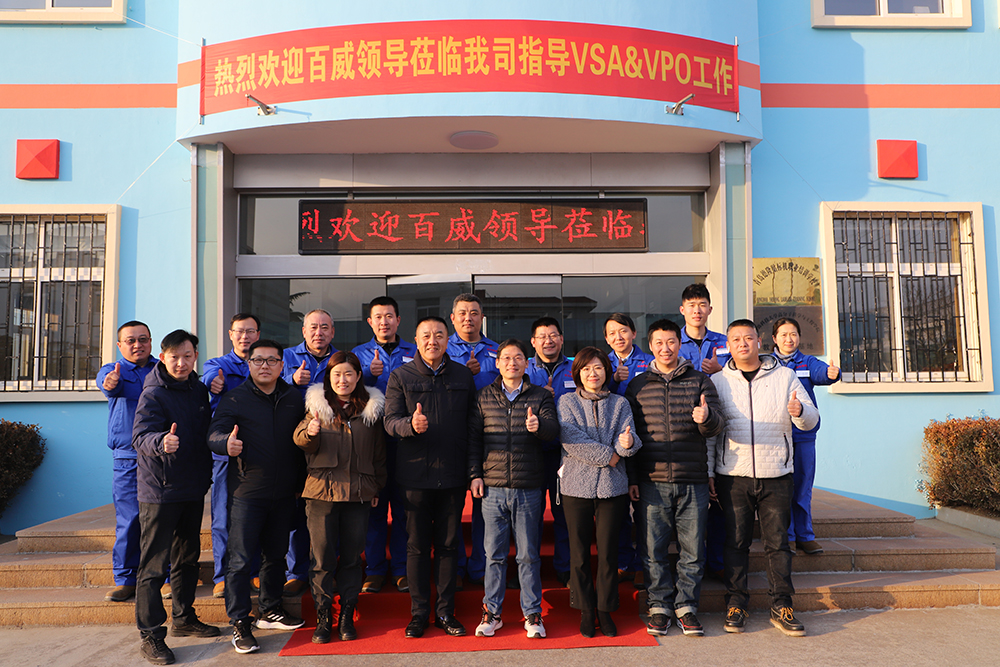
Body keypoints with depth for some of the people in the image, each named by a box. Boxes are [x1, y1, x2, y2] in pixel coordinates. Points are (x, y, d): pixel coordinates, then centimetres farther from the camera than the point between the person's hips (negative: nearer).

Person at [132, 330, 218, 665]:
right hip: (159, 490, -7)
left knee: (187, 558, 18)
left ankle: (184, 619, 32)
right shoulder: (153, 394, -14)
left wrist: (206, 473, 16)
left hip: (193, 488, 7)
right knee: (154, 565, -3)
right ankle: (151, 635, 6)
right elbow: (141, 437, -27)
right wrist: (162, 442, -47)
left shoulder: (199, 389, 7)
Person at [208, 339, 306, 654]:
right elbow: (214, 433, -14)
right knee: (241, 559, -2)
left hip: (284, 494, 4)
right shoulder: (235, 398, -3)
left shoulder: (294, 397, 7)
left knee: (276, 554, 16)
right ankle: (240, 623, 8)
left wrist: (301, 481, 8)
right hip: (247, 492, -4)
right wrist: (226, 443, -37)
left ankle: (270, 610, 31)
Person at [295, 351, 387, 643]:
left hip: (358, 493, 1)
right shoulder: (317, 405, 4)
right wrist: (310, 432, -25)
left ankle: (347, 617, 18)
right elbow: (302, 441, -3)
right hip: (322, 490, -1)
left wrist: (376, 487, 9)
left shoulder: (371, 408, 7)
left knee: (351, 558, 7)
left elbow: (379, 453, 12)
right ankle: (323, 618, 14)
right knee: (322, 559, 3)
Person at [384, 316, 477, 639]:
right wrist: (411, 425, -27)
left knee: (449, 544, 8)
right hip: (416, 474, -1)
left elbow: (471, 421, 8)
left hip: (453, 475, 2)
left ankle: (445, 612, 20)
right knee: (417, 545, 6)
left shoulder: (463, 375, 7)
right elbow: (390, 421, -5)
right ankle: (419, 612, 19)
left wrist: (473, 469, 3)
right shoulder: (401, 376, 2)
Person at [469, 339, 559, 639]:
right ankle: (491, 612, 21)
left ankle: (532, 614, 19)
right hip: (493, 488, 1)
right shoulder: (484, 397, 8)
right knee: (494, 554, 8)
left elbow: (554, 429, -10)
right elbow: (473, 437, 9)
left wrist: (538, 425, -32)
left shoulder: (540, 397, 5)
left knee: (529, 555, 7)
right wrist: (475, 474, 2)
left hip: (529, 489, -1)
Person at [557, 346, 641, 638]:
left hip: (613, 486, 1)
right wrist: (609, 455, -12)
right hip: (576, 485, -1)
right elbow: (571, 439, -10)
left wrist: (628, 443, -28)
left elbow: (627, 437, -5)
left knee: (608, 551, 6)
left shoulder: (620, 403, 9)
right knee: (579, 553, 6)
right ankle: (585, 611, 21)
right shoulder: (567, 402, 4)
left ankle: (606, 610, 21)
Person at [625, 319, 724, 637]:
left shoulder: (700, 381, 8)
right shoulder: (638, 385, 10)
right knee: (655, 549, 4)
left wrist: (706, 417, -24)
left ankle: (686, 607, 18)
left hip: (693, 481, 0)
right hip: (652, 482, 0)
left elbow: (715, 427, 1)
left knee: (693, 549, 4)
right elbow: (630, 433, 11)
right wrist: (631, 478, 5)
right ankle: (659, 607, 17)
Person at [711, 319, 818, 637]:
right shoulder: (718, 381, 6)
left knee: (778, 542, 4)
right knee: (735, 542, 4)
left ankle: (781, 606, 14)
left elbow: (811, 420, 4)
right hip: (733, 476, 0)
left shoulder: (784, 376, 7)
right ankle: (735, 604, 15)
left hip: (776, 475, 1)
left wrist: (800, 412, -18)